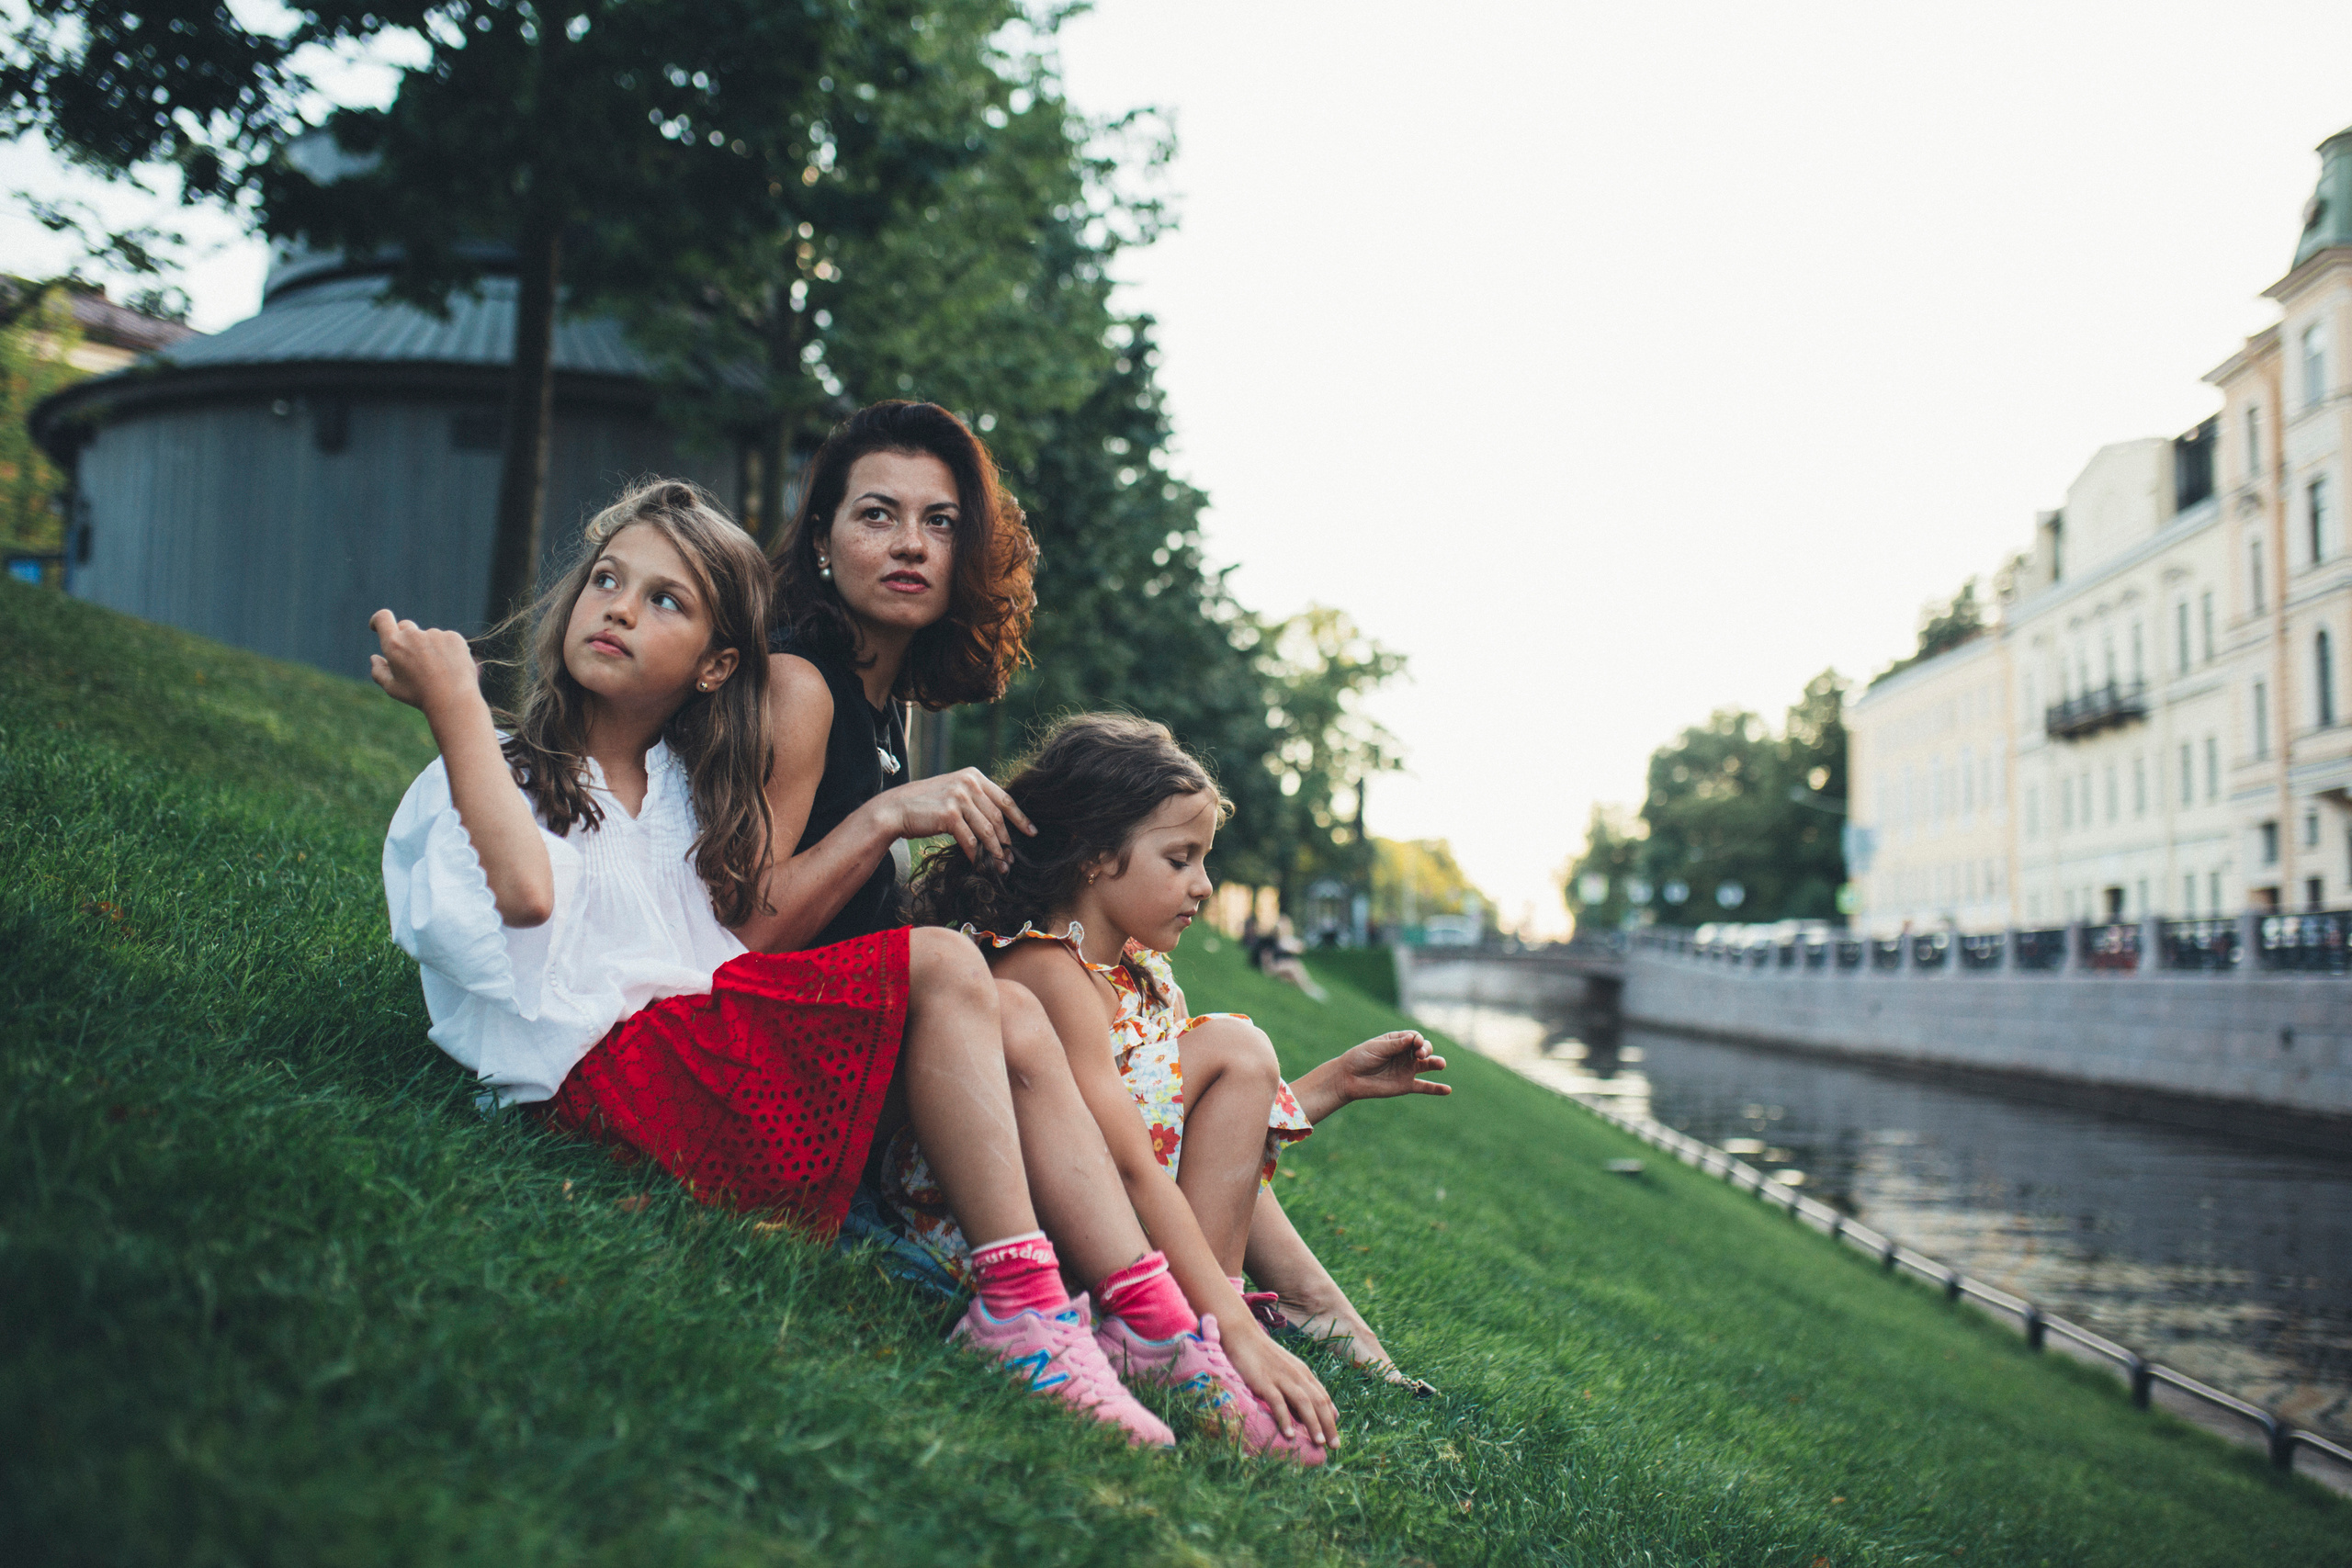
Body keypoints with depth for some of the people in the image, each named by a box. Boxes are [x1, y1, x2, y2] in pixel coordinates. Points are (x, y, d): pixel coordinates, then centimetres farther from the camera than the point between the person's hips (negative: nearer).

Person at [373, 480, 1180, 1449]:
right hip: (605, 1067, -7)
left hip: (717, 1055, 7)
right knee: (939, 965, -20)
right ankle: (1019, 1303, -23)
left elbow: (765, 937, 15)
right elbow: (525, 891, -19)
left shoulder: (693, 794, 26)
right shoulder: (485, 780, 5)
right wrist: (456, 707, -12)